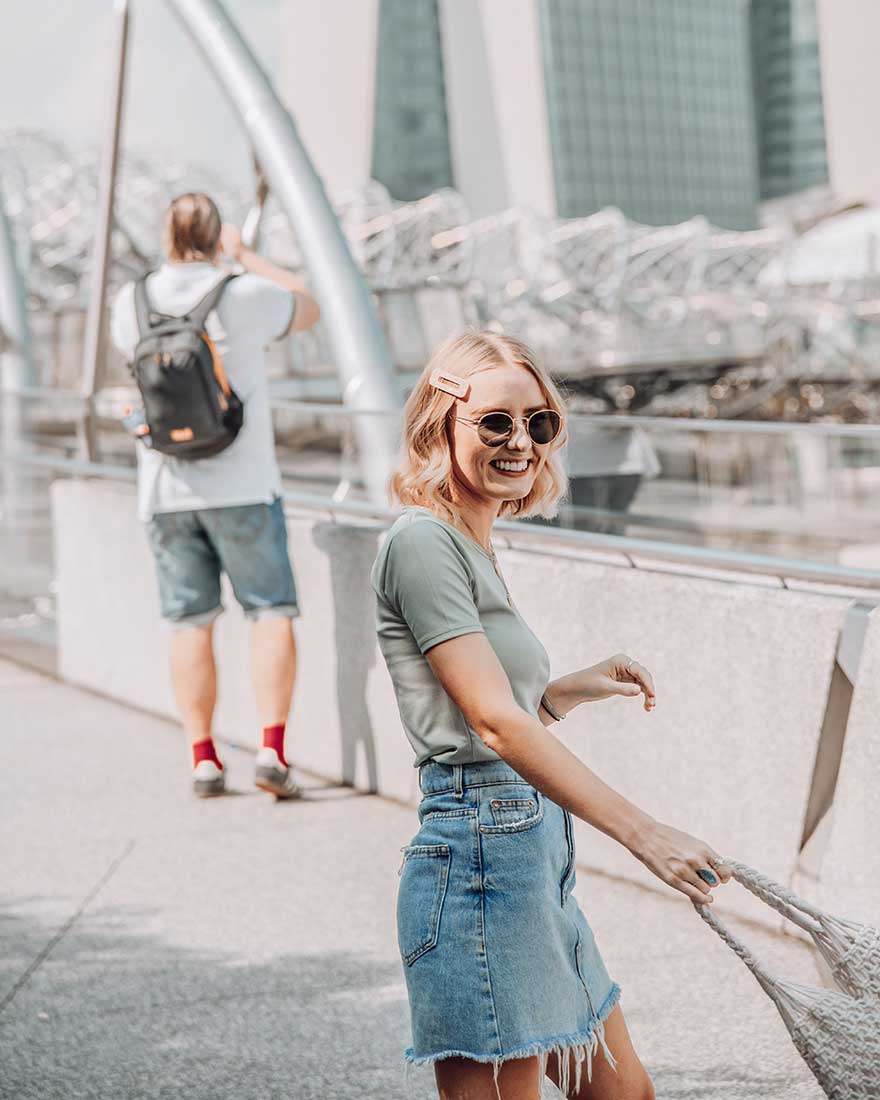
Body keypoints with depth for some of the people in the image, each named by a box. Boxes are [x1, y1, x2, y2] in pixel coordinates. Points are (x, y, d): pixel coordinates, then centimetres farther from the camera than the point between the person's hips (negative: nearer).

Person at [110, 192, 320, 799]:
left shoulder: (133, 303, 1)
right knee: (271, 613, 3)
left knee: (191, 623, 8)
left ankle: (204, 760, 7)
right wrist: (245, 256, 19)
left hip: (166, 491, 3)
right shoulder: (245, 296, -8)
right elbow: (308, 308, 13)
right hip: (242, 486, -3)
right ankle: (272, 750, -9)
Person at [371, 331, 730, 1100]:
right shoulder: (422, 543, -12)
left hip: (537, 861, 10)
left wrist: (569, 692, 7)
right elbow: (495, 724, -20)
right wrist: (644, 833, -25)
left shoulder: (475, 547, 17)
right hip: (481, 857, -10)